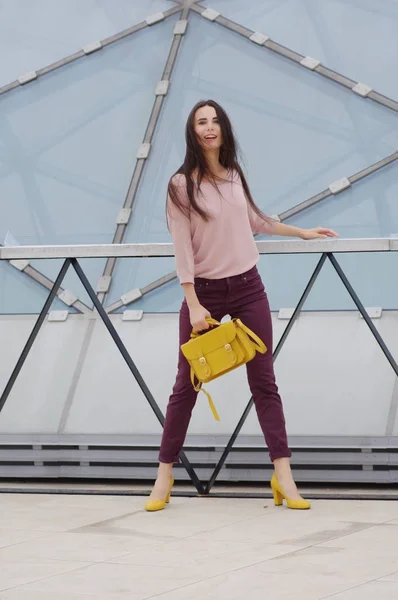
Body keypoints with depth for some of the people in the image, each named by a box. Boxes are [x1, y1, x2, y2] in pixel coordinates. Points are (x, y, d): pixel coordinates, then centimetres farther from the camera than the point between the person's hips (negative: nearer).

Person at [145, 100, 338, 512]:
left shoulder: (235, 175, 6)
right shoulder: (182, 185, -10)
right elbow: (182, 250, -13)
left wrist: (301, 232, 33)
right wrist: (193, 305, -19)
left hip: (248, 289, 4)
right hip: (205, 292, -4)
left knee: (264, 383, 0)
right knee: (186, 387, 2)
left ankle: (283, 477, 0)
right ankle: (164, 478, 12)